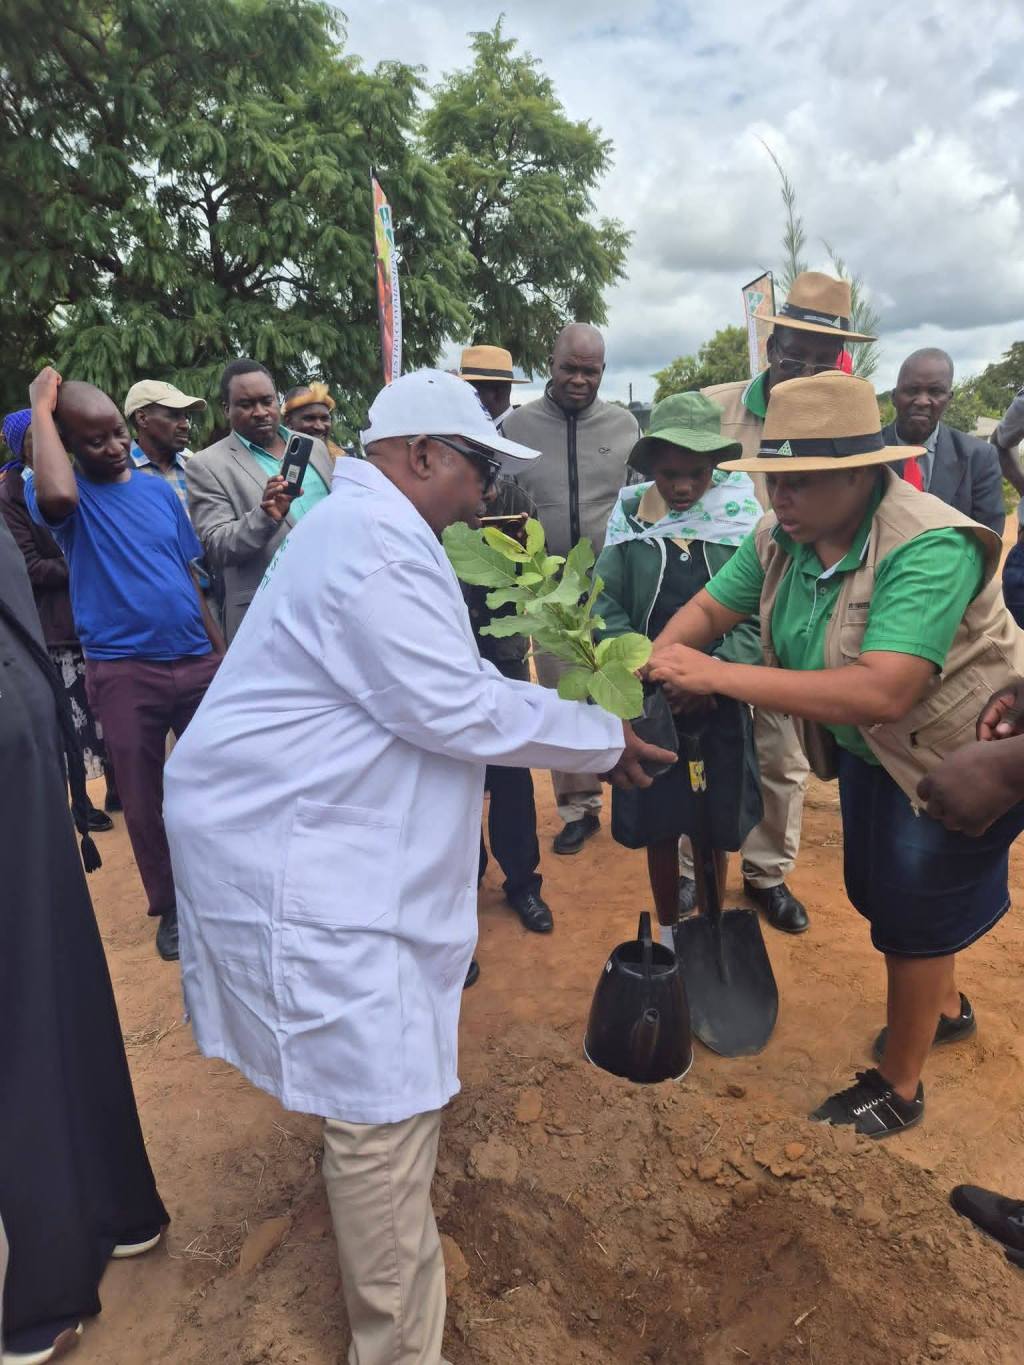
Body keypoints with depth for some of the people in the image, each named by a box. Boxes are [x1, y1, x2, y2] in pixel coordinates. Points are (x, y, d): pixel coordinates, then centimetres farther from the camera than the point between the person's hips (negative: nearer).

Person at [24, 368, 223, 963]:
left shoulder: (160, 489, 7)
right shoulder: (71, 495, -4)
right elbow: (57, 496, -31)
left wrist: (221, 650, 10)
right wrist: (42, 409, -17)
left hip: (195, 663, 3)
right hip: (123, 673, -3)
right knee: (144, 799, 9)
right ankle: (170, 907, 27)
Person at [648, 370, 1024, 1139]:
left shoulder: (927, 549, -35)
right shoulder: (784, 536, -13)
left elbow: (882, 693, -45)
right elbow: (708, 608, -7)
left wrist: (718, 677, -47)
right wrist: (658, 661, -29)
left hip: (960, 756, -7)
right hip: (869, 750, 7)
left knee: (914, 910, 6)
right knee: (876, 892, 22)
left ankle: (899, 1087, 31)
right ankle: (943, 1007, 53)